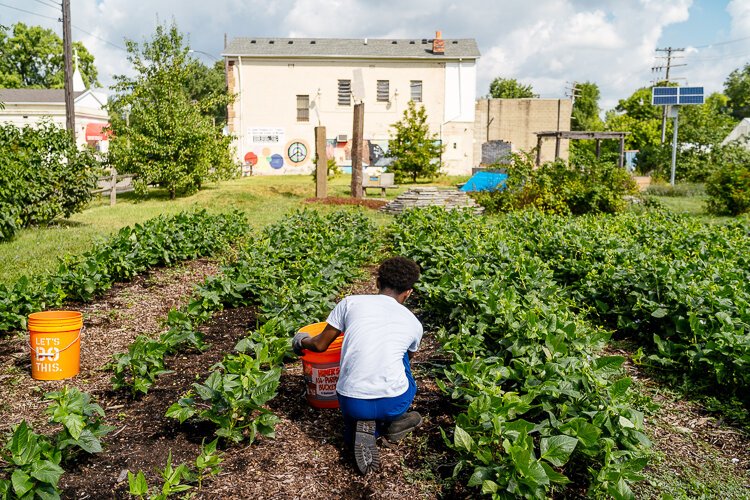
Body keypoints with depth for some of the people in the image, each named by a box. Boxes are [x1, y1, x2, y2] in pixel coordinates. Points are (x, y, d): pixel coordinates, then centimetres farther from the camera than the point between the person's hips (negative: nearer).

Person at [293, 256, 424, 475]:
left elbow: (320, 345, 11)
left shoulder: (350, 303, 5)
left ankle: (367, 426, 1)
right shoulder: (414, 323, 10)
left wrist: (301, 341, 34)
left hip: (351, 403, 0)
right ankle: (395, 421, 15)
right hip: (393, 403, 1)